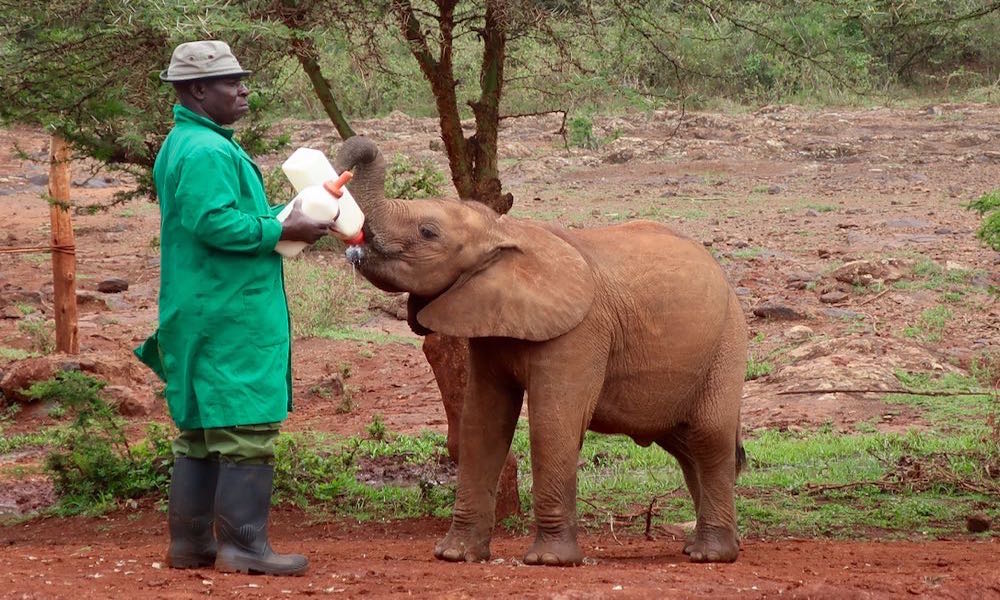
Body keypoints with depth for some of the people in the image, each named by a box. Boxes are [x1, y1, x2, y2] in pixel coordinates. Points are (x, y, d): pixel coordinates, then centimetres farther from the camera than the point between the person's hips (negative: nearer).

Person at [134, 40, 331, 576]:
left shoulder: (181, 146, 18)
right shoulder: (207, 151, -16)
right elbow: (215, 222, -26)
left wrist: (273, 222, 15)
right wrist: (281, 230, -17)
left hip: (202, 317, 11)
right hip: (231, 316, -11)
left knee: (201, 432, 13)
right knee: (246, 431, -8)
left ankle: (191, 543, 17)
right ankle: (243, 546, -8)